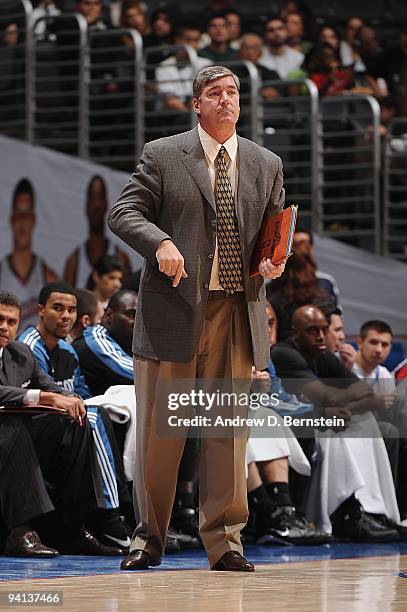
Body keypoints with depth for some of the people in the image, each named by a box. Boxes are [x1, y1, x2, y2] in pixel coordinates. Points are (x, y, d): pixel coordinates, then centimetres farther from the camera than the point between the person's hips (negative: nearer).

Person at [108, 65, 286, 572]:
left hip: (237, 311, 2)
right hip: (174, 308, -2)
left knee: (228, 428, 2)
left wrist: (274, 262, -2)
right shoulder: (163, 155, 4)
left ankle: (223, 540, 9)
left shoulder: (266, 165, 14)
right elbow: (123, 212, 0)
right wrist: (160, 242, -19)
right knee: (160, 429, 2)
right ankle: (149, 536, 14)